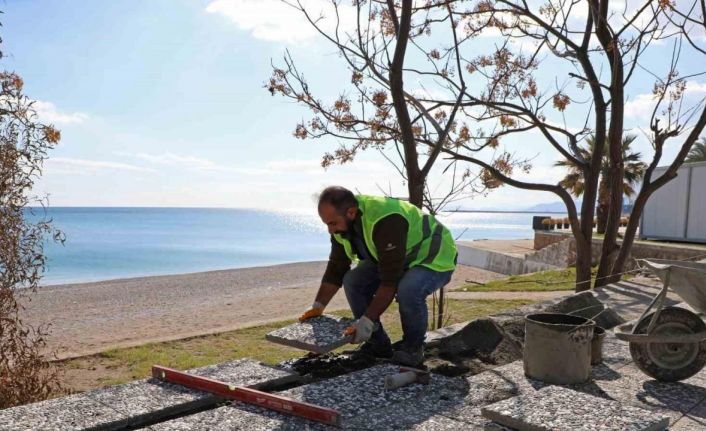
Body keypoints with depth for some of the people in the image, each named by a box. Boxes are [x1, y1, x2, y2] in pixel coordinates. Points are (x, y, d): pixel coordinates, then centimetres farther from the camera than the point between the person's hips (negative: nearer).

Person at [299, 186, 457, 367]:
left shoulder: (386, 221, -39)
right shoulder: (342, 223, -13)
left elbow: (390, 281, -37)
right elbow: (335, 268, -2)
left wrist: (367, 320, -36)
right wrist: (318, 305, -7)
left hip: (435, 258, -7)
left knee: (408, 290, -37)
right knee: (353, 281, -14)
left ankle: (413, 348, -9)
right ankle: (379, 345, 2)